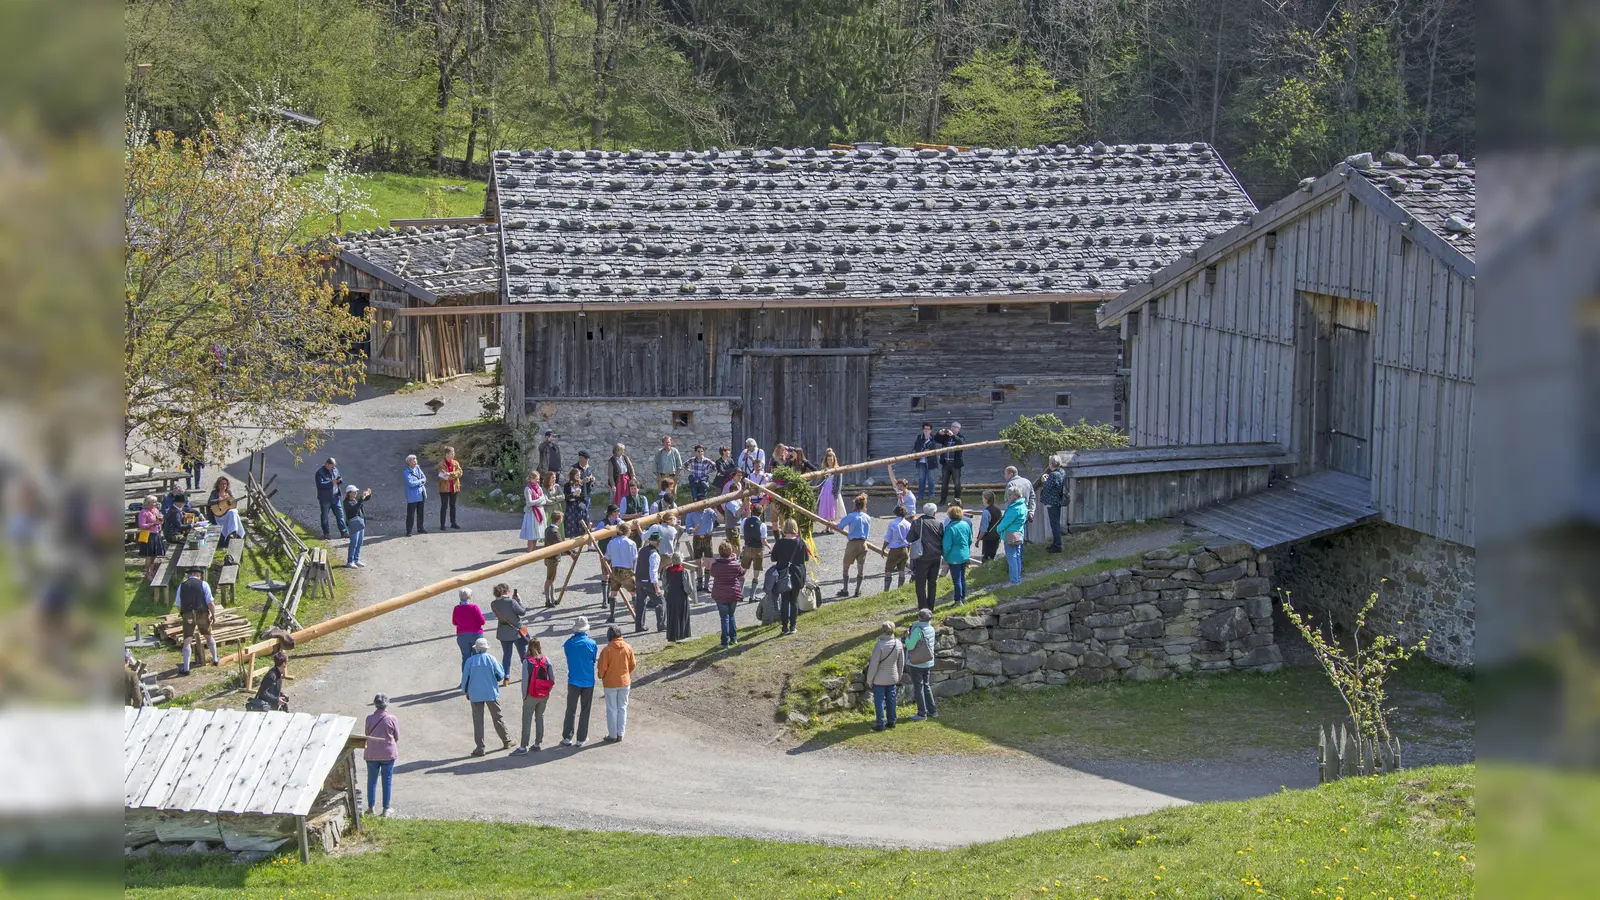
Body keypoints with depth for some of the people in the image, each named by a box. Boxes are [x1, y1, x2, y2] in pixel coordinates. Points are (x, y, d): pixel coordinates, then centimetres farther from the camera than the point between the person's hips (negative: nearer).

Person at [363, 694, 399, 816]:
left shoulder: (370, 718, -9)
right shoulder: (392, 719, -12)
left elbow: (367, 734, 3)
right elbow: (397, 737, -2)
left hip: (371, 754, 1)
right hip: (388, 754, -1)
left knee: (372, 781, 14)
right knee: (387, 782, 10)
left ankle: (370, 808, 19)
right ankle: (386, 809, 14)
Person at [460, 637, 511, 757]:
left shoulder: (469, 661, -6)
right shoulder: (491, 659, -9)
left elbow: (465, 678, -1)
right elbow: (500, 676, -6)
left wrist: (466, 692, 14)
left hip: (475, 695, 0)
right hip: (491, 693, 0)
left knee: (478, 721, 5)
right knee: (498, 717, 15)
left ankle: (479, 748, 3)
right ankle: (506, 741, 27)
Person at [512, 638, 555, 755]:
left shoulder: (527, 661, -15)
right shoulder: (546, 660, -3)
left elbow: (525, 680, -15)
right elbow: (552, 679, -2)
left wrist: (524, 696, -4)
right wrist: (547, 692, 8)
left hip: (531, 696, -4)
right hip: (544, 696, 4)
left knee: (527, 720, 1)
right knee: (540, 718, 16)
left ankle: (523, 747, 2)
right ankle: (537, 744, 22)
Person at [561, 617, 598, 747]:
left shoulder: (569, 643, -9)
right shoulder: (591, 643, -12)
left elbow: (568, 657, 4)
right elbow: (594, 660, 0)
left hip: (573, 681, 1)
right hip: (588, 681, -1)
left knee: (570, 710, 12)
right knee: (585, 711, 10)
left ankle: (567, 738, 12)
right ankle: (581, 739, 13)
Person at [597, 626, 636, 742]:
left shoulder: (607, 650, -18)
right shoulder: (628, 648, -6)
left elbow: (602, 668, -13)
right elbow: (632, 665, 4)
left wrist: (601, 676, 8)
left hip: (610, 684, -3)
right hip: (625, 682, 3)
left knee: (612, 709, 7)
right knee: (622, 708, 14)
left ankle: (613, 735, 12)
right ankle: (620, 734, 18)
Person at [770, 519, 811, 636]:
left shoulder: (779, 543, -10)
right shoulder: (800, 543, -8)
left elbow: (773, 558, -2)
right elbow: (807, 558, 3)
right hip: (797, 577, 1)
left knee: (784, 601, 6)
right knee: (795, 600, 11)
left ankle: (785, 627, 2)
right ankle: (792, 626, 9)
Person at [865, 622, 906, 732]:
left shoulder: (879, 645, -23)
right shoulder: (898, 644, -6)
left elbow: (874, 665, -18)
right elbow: (901, 663, 5)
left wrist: (869, 679, -7)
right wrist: (899, 676, 19)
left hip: (880, 679, -5)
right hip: (893, 678, 5)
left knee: (879, 701, 5)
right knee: (891, 700, 16)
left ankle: (880, 724, 7)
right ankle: (891, 722, 23)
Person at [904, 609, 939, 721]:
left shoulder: (918, 630, -22)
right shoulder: (931, 629, 0)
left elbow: (910, 645, -21)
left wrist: (907, 637, -2)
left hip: (916, 664, -7)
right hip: (928, 662, 7)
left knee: (918, 688, 2)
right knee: (926, 686, 19)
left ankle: (922, 713, 6)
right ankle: (932, 711, 22)